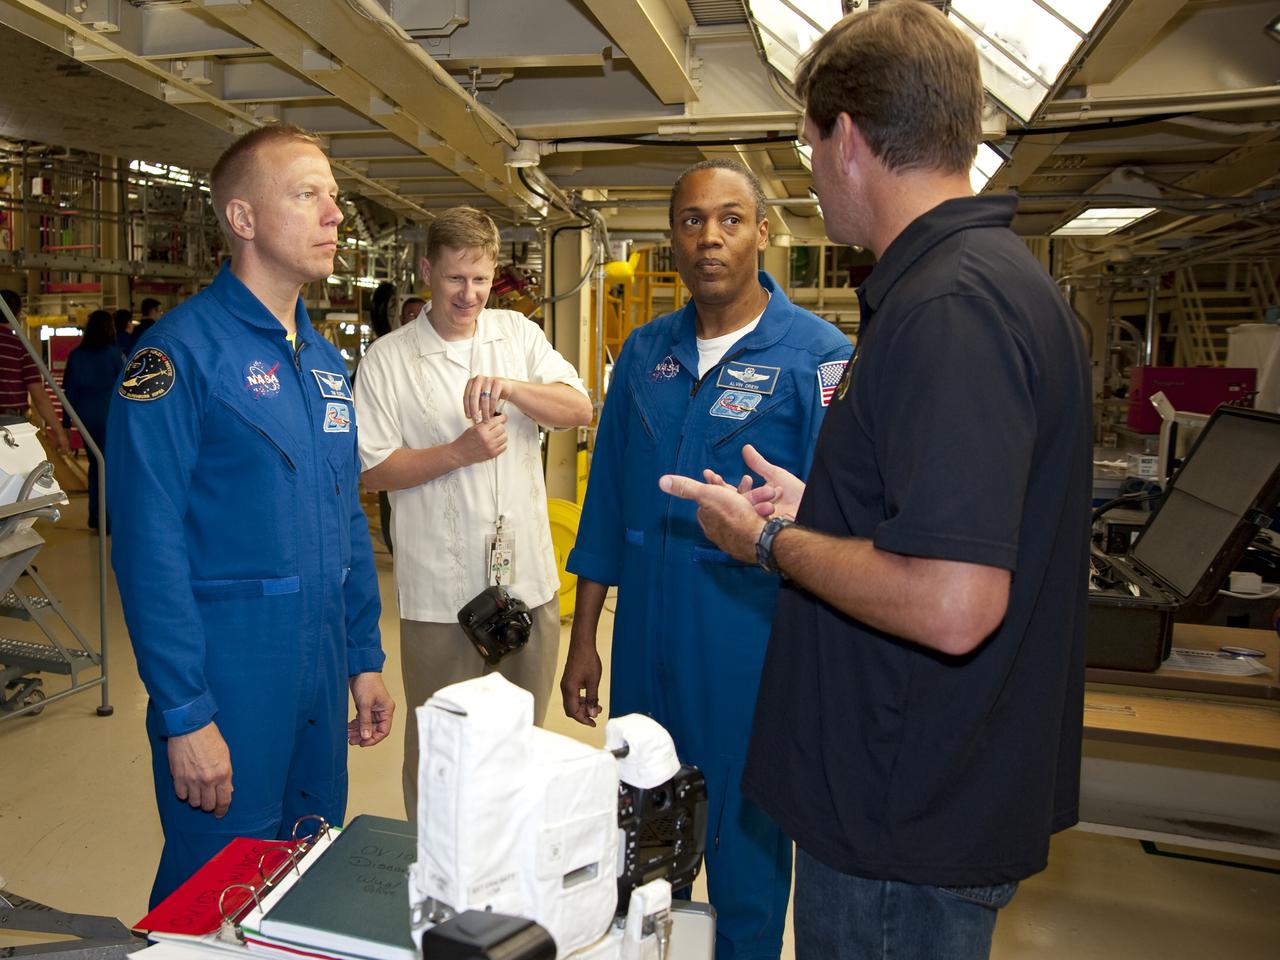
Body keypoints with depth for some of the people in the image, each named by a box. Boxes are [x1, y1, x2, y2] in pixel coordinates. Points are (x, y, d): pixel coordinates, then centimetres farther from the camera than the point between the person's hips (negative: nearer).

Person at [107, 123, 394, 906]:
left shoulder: (326, 359, 10)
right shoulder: (182, 350, -13)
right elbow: (149, 543, -17)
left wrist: (366, 659, 13)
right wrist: (184, 715, -17)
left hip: (323, 674, 7)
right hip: (230, 677, -7)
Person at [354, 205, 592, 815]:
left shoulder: (520, 334, 6)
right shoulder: (387, 359, -2)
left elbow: (579, 410, -4)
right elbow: (372, 470, -5)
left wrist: (508, 386, -20)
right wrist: (459, 452, -17)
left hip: (527, 578, 3)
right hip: (439, 591, -3)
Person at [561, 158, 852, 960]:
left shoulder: (816, 354, -9)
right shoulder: (645, 352, 5)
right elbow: (607, 503, 9)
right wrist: (584, 639, 10)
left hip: (751, 648, -4)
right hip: (645, 642, 5)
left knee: (746, 846, 13)